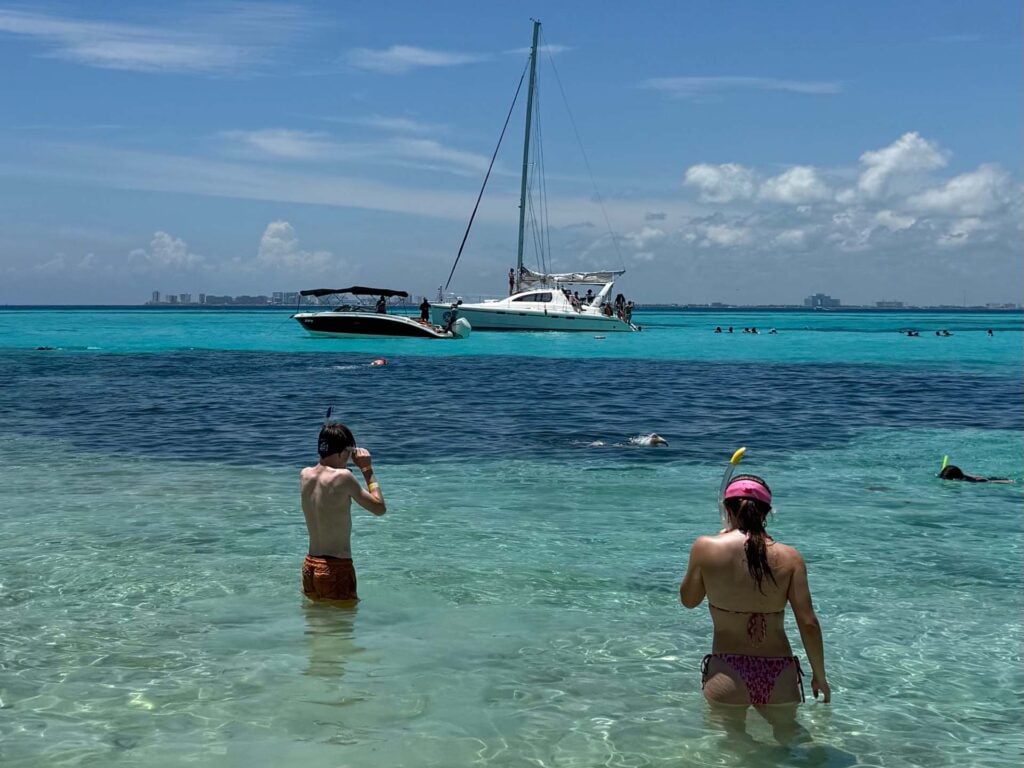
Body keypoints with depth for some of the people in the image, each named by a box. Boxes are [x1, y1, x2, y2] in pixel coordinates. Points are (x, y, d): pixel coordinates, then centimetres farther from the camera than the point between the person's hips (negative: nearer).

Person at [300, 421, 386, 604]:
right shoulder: (343, 476, -17)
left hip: (310, 566, 7)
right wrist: (368, 470, -1)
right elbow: (380, 508, -8)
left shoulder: (305, 475, 3)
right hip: (336, 569, -7)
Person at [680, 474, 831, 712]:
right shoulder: (789, 557, -2)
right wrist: (819, 676, 11)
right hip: (779, 676, 2)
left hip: (727, 674, -1)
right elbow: (809, 624, -3)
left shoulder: (706, 548, -6)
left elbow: (688, 600, 11)